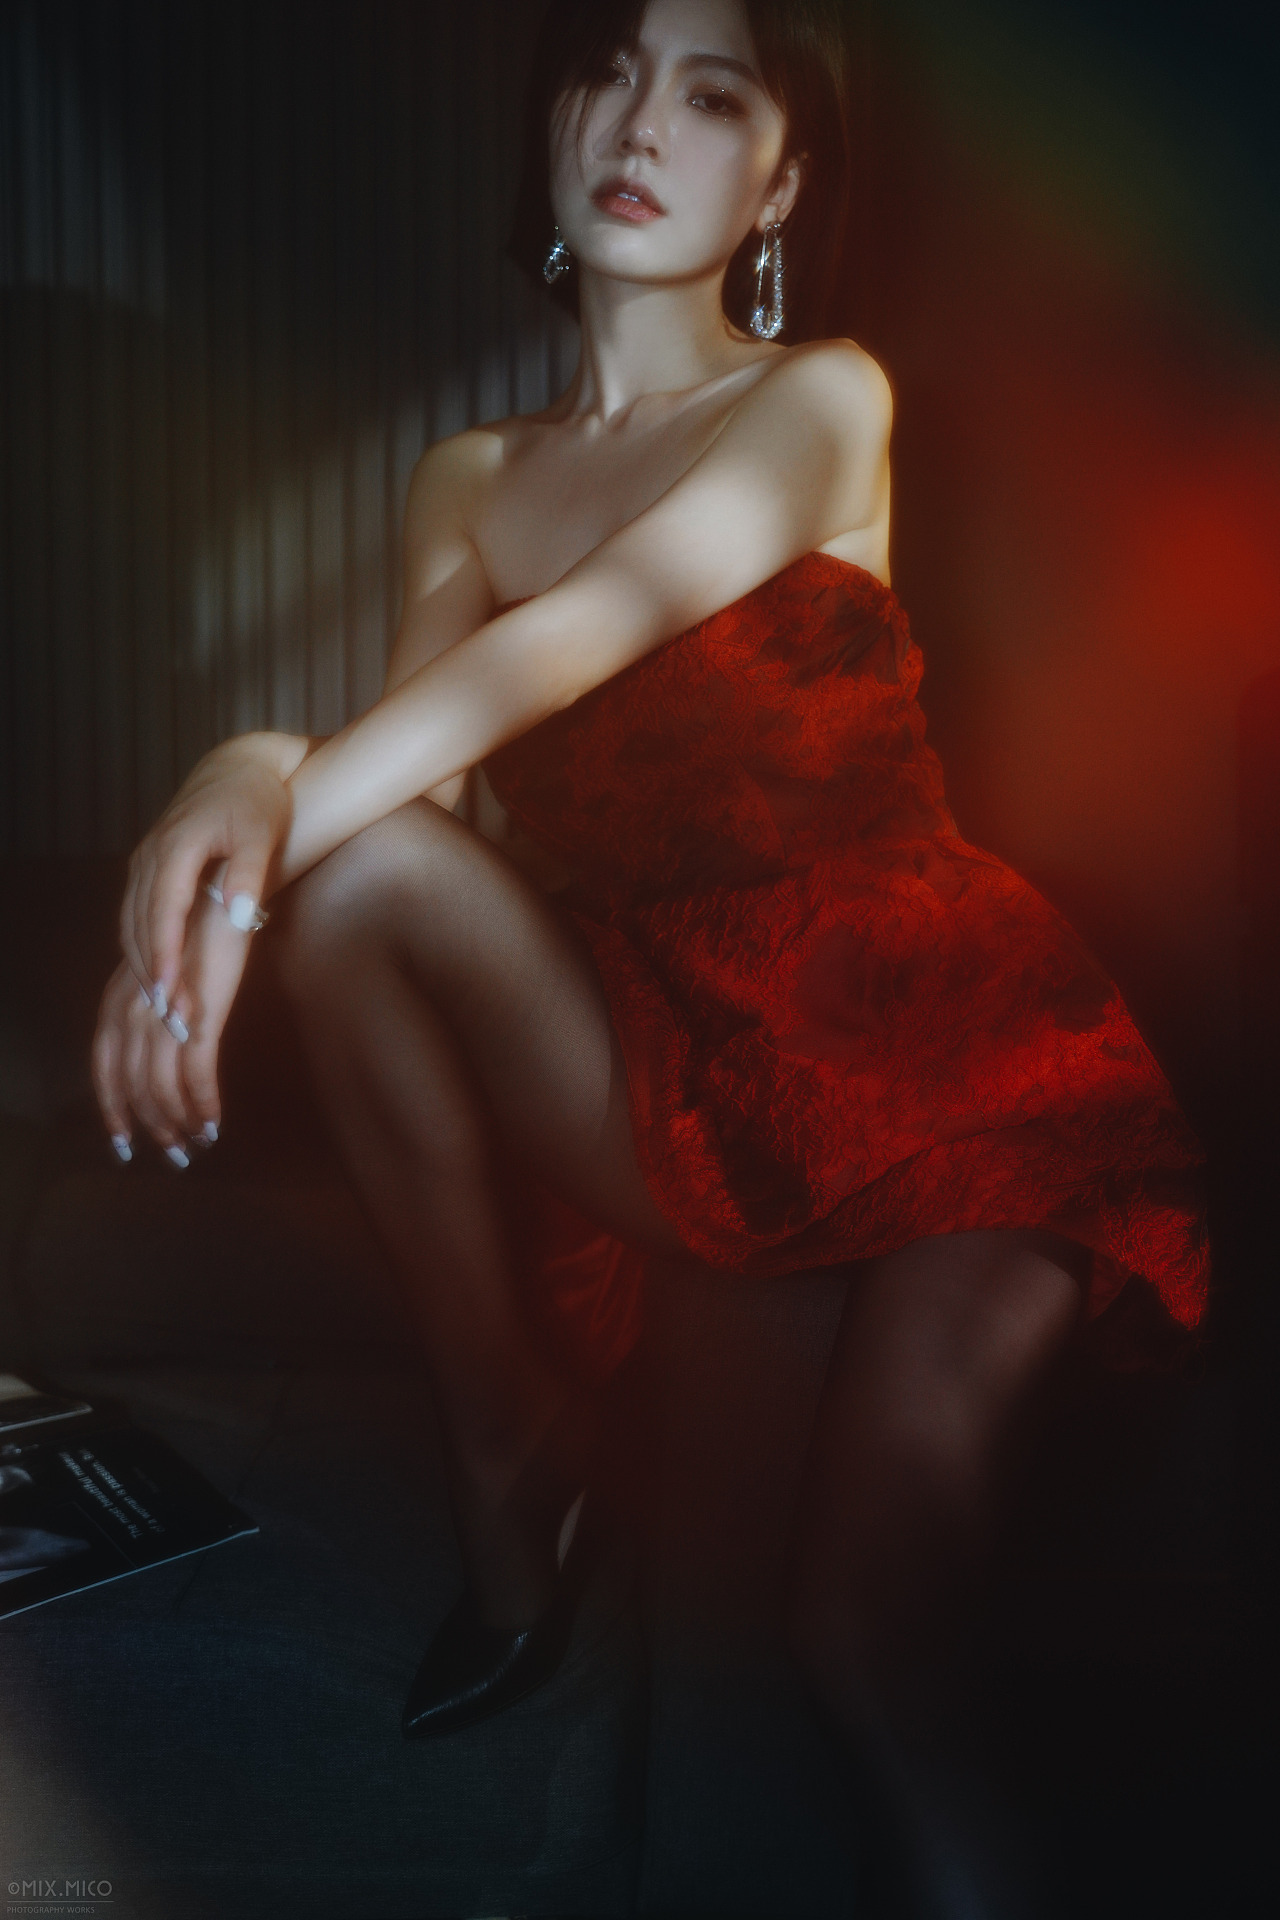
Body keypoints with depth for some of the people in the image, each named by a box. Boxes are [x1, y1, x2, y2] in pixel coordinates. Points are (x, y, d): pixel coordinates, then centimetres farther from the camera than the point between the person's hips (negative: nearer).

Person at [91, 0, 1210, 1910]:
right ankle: (512, 1444, -8)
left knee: (871, 1640, -23)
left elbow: (572, 645, -21)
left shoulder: (825, 399, -3)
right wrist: (252, 783, -34)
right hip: (676, 1068, 4)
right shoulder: (471, 478, 9)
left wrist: (264, 837, -35)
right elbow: (420, 739, -9)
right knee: (356, 862, -24)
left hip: (956, 1052, -3)